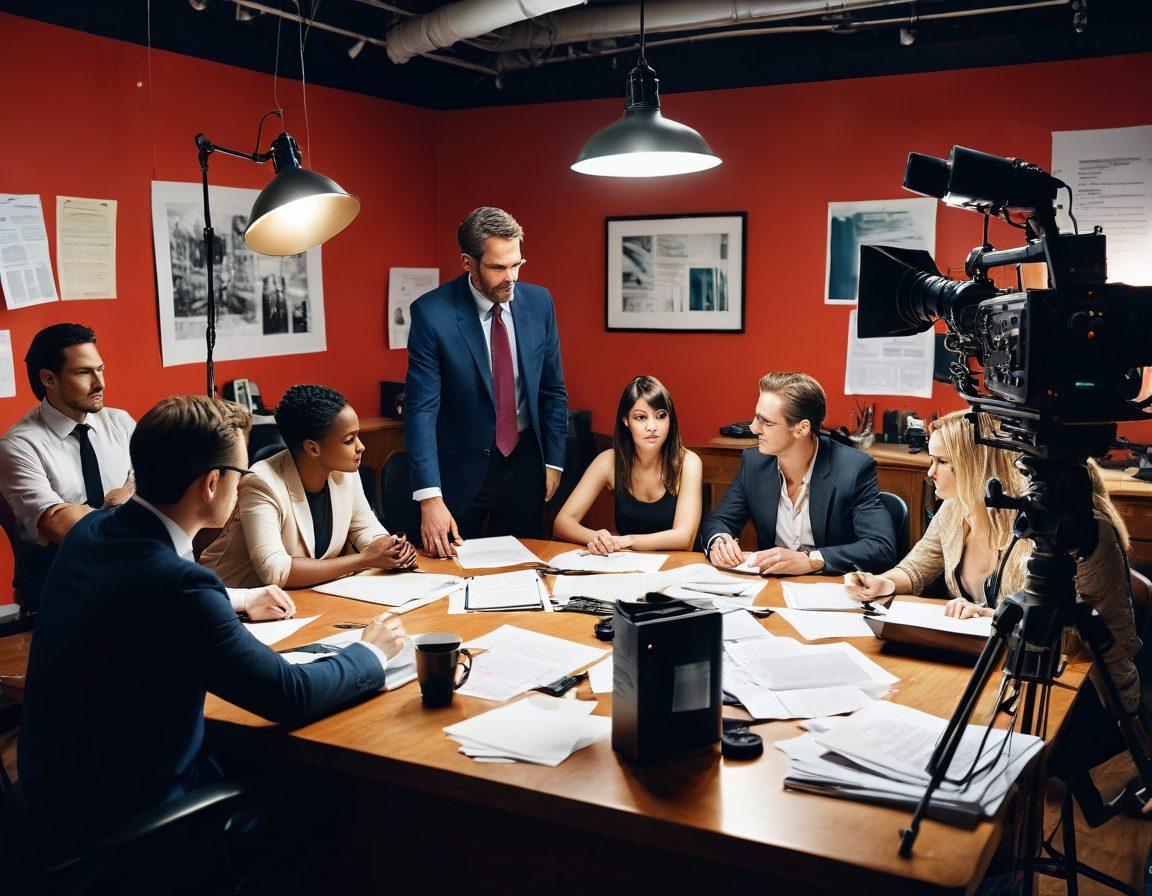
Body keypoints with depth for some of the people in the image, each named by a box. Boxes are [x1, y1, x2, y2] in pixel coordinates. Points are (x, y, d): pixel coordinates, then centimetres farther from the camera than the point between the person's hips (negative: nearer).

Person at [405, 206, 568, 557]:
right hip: (461, 466, -3)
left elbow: (553, 390, 6)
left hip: (525, 462, 3)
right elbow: (421, 409, -19)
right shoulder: (432, 312, -16)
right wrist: (430, 499, -25)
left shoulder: (538, 302, -4)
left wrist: (554, 461, 3)